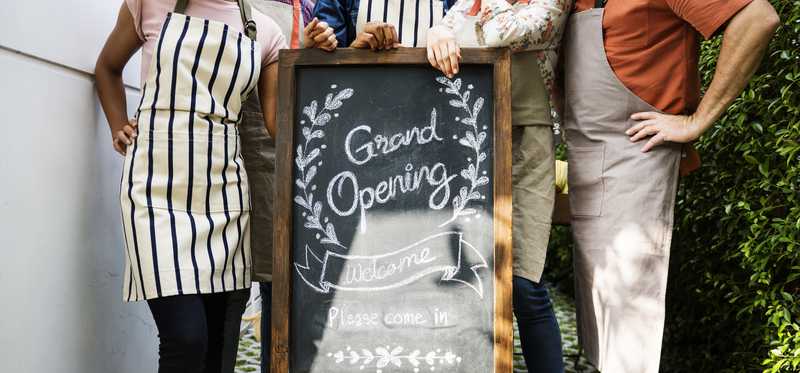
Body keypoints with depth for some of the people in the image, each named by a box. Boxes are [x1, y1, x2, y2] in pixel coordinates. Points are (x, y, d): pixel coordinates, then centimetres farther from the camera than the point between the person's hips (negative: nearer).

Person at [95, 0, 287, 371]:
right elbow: (108, 66, 19)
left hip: (225, 191, 3)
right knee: (186, 338, -16)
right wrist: (119, 130, 7)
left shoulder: (264, 31, 9)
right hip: (158, 186, -3)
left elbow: (281, 121, 1)